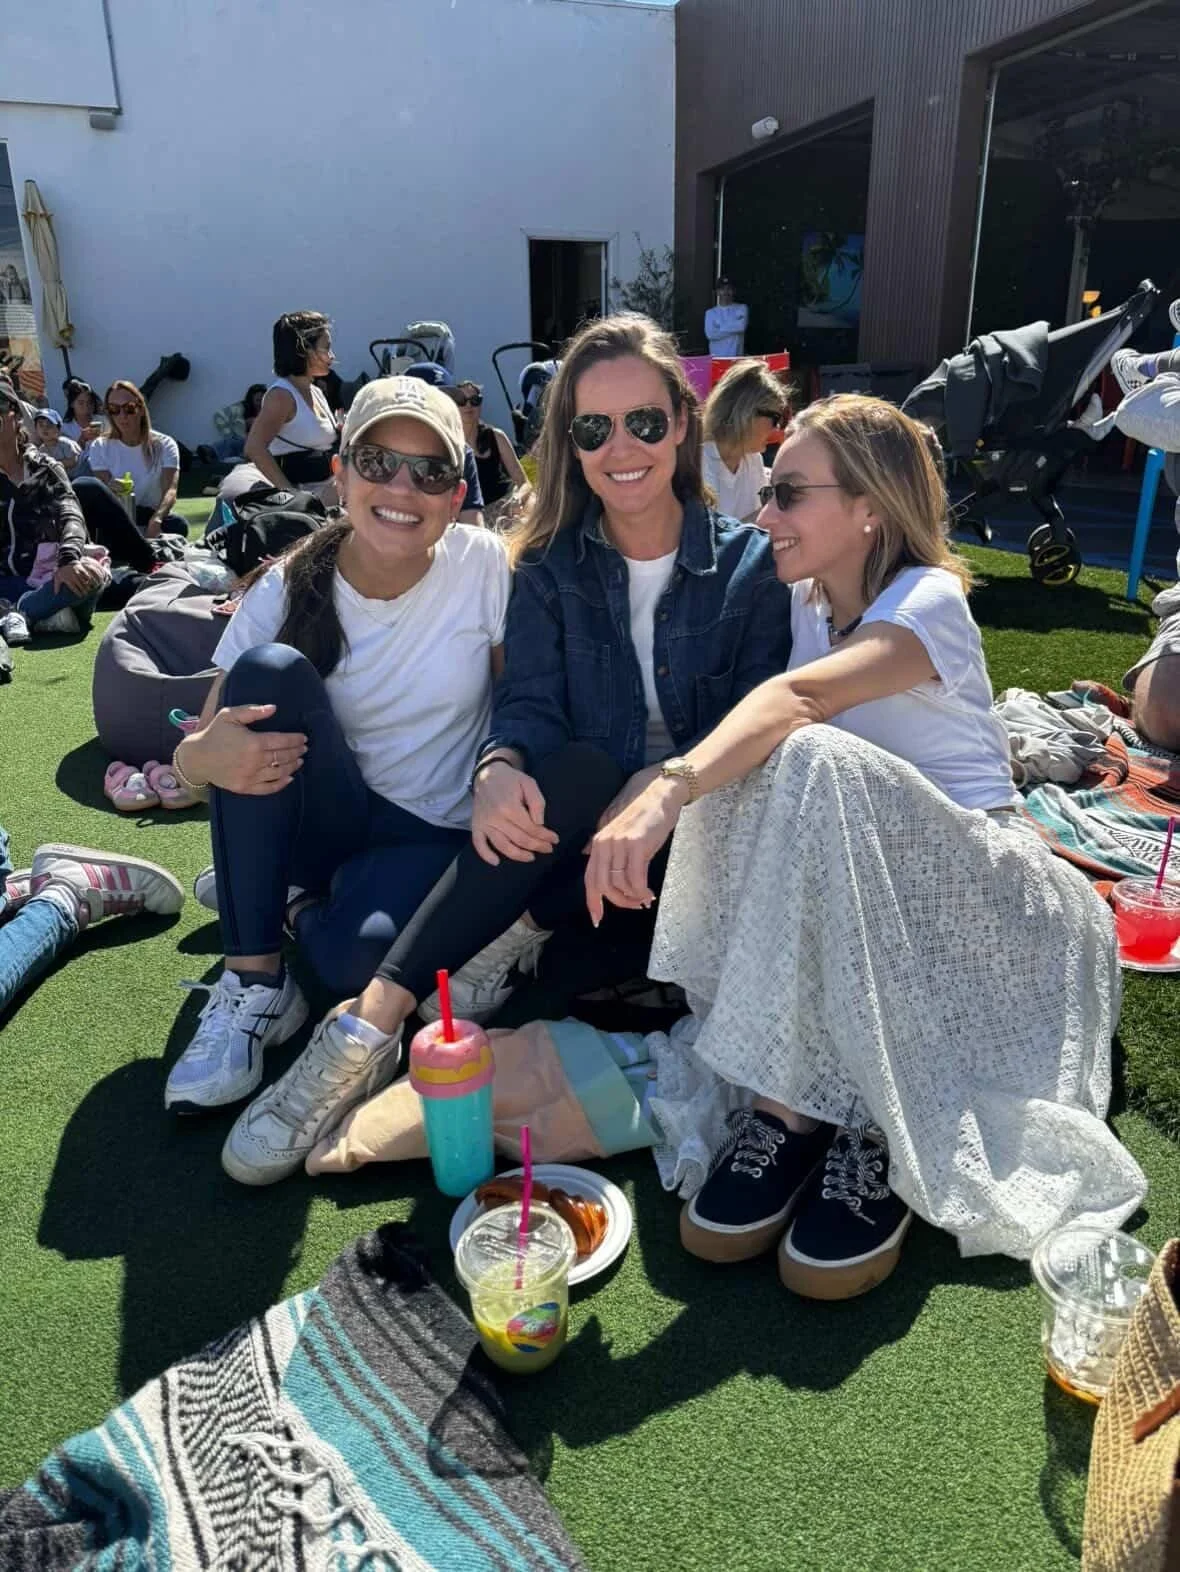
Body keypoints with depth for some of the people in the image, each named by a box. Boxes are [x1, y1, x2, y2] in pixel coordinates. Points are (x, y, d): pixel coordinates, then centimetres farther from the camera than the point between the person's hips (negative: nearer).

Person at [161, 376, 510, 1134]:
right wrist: (204, 755, -33)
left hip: (436, 837, -2)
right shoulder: (291, 588, -8)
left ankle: (297, 907, 7)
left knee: (360, 956, -35)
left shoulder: (486, 566, -11)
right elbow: (195, 751, -8)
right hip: (323, 822, 2)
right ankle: (255, 981, -19)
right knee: (269, 669, -27)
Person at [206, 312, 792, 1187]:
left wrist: (670, 780, -25)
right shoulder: (553, 564, 6)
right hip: (575, 831, 1)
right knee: (577, 772, -36)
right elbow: (528, 703, -7)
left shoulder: (749, 563, 3)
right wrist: (500, 770, -31)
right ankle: (371, 1027, -33)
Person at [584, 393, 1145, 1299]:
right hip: (847, 896, 6)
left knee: (812, 761, -34)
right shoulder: (807, 602, 9)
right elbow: (758, 728, 1)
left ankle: (874, 1128, -27)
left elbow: (798, 698, -35)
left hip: (974, 878, -5)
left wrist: (665, 796, -51)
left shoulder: (931, 601, -15)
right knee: (752, 774, -25)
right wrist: (659, 797, -18)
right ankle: (788, 1105, -24)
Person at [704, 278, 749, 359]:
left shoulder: (742, 309, 8)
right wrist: (734, 328, -4)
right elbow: (710, 334, -8)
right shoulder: (711, 312, 9)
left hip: (736, 358, -1)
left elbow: (741, 326, -13)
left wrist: (721, 328, -5)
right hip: (717, 358, 1)